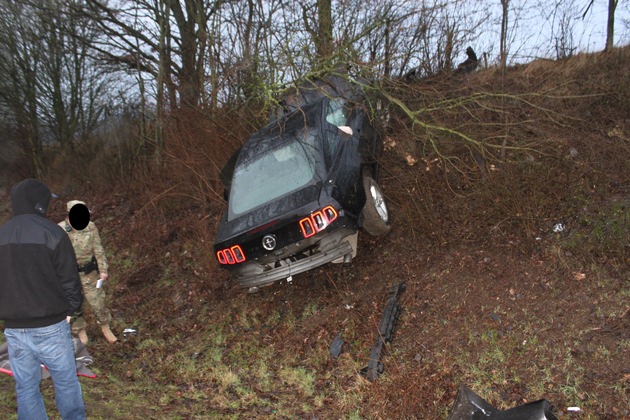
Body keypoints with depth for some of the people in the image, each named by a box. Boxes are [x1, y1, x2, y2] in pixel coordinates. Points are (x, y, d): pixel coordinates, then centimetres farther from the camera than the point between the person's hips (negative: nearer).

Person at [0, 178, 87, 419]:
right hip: (51, 326, -4)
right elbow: (69, 280, -12)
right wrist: (72, 309, 2)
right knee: (66, 382, 10)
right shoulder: (51, 233, -13)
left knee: (26, 387, 14)